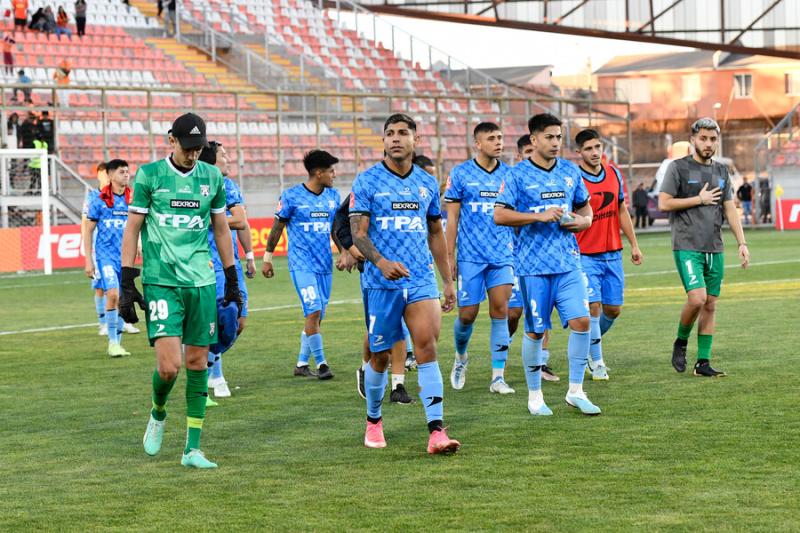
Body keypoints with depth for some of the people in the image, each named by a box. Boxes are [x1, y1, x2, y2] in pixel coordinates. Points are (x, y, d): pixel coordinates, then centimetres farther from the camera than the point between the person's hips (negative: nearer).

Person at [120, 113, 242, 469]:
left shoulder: (211, 177, 8)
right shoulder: (149, 175, -2)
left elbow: (221, 230, 17)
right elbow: (132, 230, 1)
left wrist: (232, 283, 17)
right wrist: (127, 285, -3)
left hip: (201, 282, 3)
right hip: (160, 282, -3)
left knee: (198, 363, 2)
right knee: (169, 365, -13)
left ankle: (192, 449, 8)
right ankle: (158, 414, 20)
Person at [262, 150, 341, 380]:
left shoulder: (333, 196, 9)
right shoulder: (291, 196, -6)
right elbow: (277, 227, 1)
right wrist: (267, 258, 3)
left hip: (325, 264, 6)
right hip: (302, 263, -6)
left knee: (316, 317, 7)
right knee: (313, 312, -16)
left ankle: (301, 364, 17)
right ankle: (320, 364, -9)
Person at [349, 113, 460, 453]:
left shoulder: (428, 183, 10)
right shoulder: (367, 181, -2)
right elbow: (358, 233, -8)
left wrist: (448, 280, 17)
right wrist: (382, 262, -26)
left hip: (421, 280, 2)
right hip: (380, 283, -2)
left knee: (427, 346, -14)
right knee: (380, 356, 7)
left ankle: (436, 432, -18)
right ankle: (373, 421, 31)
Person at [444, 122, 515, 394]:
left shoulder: (509, 174, 7)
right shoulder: (460, 174, 0)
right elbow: (452, 218, 2)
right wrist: (449, 256, -2)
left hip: (502, 255, 2)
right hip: (470, 256, -2)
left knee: (500, 311, -6)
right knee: (467, 314, 0)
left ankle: (498, 376, -1)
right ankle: (461, 357, 31)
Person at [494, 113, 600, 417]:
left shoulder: (571, 172, 10)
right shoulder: (519, 175, -5)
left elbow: (585, 208, 22)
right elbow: (499, 215, -11)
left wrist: (583, 221, -1)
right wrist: (539, 216, -18)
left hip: (568, 263, 4)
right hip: (534, 265, -4)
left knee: (581, 321, -6)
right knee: (535, 331, 2)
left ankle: (576, 392, 5)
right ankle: (534, 396, 16)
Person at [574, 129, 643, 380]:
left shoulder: (614, 174, 7)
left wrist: (634, 244, 15)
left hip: (613, 254, 5)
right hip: (586, 255, -5)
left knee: (613, 309, 7)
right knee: (593, 307, -10)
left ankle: (589, 344, 32)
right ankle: (596, 362, 3)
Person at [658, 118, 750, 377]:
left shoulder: (721, 171, 15)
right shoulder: (678, 168, -1)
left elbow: (730, 210, 15)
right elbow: (663, 203, -7)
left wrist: (742, 243, 5)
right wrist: (699, 200, -7)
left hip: (714, 249, 6)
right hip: (687, 247, -6)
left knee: (710, 305, 4)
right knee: (697, 298, -19)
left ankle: (703, 362, 9)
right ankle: (680, 342, 7)